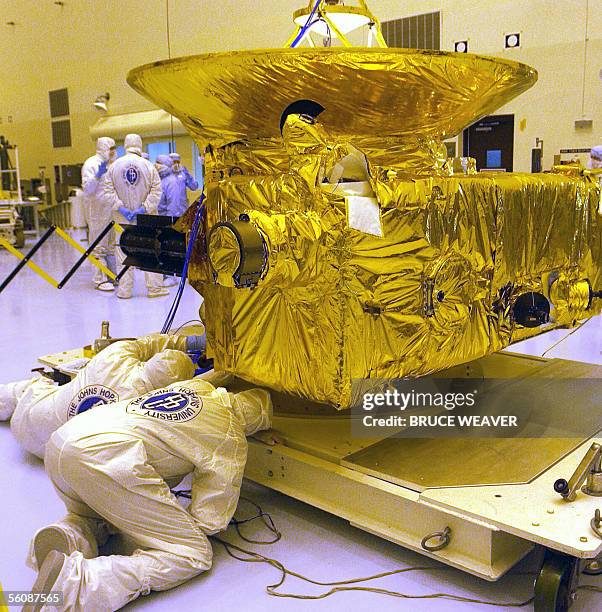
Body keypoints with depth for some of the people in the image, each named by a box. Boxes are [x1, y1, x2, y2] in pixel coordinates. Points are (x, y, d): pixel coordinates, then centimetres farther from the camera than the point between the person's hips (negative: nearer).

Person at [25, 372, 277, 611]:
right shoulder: (231, 440, 7)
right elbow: (211, 519, 7)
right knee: (193, 555, 2)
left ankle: (69, 537, 0)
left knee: (91, 518, 39)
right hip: (110, 462, -8)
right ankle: (77, 581, -20)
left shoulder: (197, 386, 26)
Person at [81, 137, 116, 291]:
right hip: (97, 210, -8)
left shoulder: (110, 164, 16)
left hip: (110, 210, 8)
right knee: (100, 246, -5)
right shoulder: (91, 164, -9)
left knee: (111, 245, 10)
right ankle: (100, 279, -1)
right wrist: (97, 176, -28)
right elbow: (87, 190, -18)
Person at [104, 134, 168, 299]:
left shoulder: (115, 165, -2)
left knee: (124, 252, 6)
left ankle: (124, 290, 10)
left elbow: (108, 190, -4)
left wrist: (120, 208, -6)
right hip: (145, 217, -1)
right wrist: (144, 207, -9)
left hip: (122, 218, 1)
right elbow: (156, 190, -9)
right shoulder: (148, 165, -5)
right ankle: (154, 287, 11)